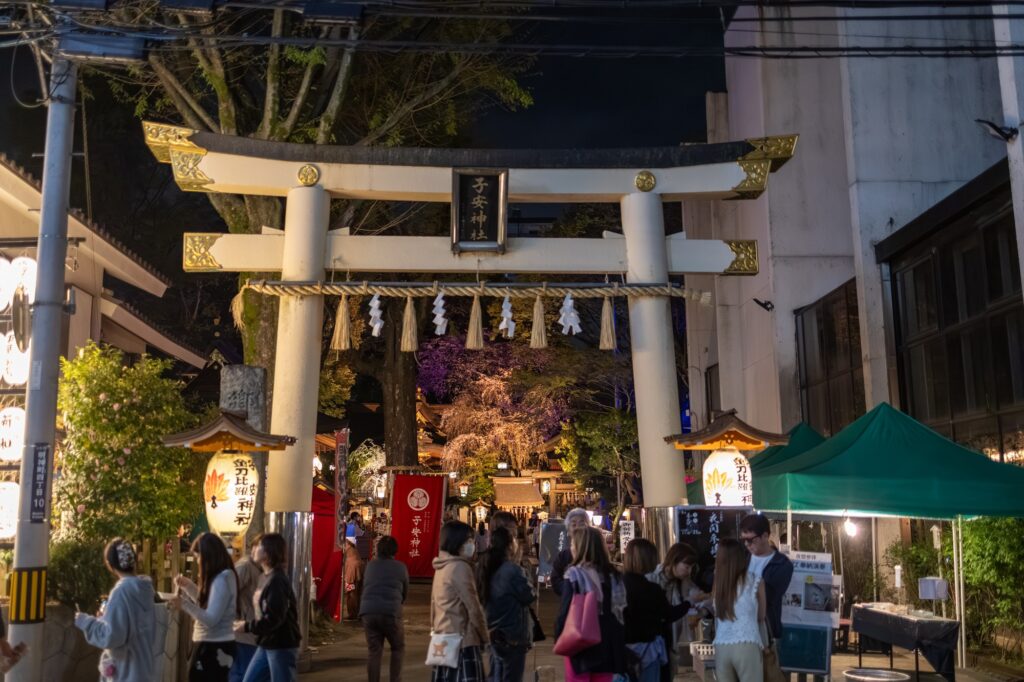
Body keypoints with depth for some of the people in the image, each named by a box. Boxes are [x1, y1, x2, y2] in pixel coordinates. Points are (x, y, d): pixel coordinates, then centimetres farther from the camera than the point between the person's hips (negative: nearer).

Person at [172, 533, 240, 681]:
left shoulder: (222, 579, -20)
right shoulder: (225, 576, 10)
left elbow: (211, 619, -23)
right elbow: (206, 603, 23)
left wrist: (184, 604, -26)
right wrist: (188, 586, 18)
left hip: (213, 648, -10)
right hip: (217, 646, 10)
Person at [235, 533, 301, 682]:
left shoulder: (277, 580, -20)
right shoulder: (268, 577, 11)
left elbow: (274, 619, -25)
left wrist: (247, 627, -15)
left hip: (281, 646, -10)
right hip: (267, 645, 10)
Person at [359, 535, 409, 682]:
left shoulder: (370, 565, 16)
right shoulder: (401, 567, 9)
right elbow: (405, 593, 18)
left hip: (368, 611, 3)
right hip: (391, 612, -3)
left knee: (374, 651, 10)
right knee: (398, 648, 15)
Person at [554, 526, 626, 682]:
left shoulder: (574, 575, -11)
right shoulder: (613, 575, 5)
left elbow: (565, 611, -13)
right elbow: (622, 611, 8)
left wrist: (559, 638, -1)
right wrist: (618, 643, 15)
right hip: (607, 644, 5)